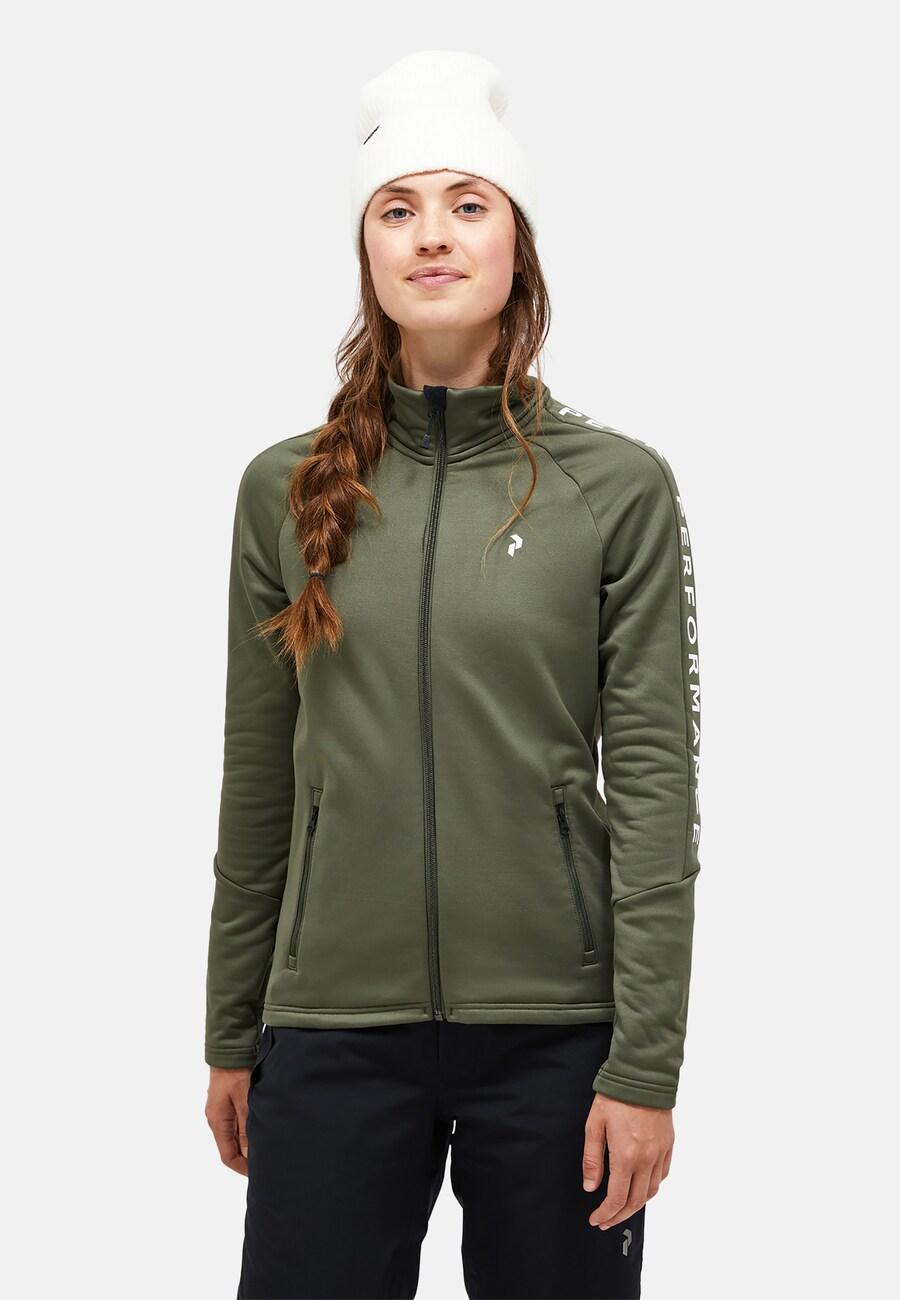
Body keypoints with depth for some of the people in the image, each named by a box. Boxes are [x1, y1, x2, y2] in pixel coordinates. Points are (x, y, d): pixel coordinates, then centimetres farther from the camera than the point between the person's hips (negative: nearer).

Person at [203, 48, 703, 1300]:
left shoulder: (620, 485, -2)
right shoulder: (287, 489, 5)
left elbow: (654, 785, -4)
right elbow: (258, 786, 8)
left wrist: (646, 1061, -8)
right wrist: (232, 1038, 10)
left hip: (555, 1029, -1)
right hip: (333, 1022, 2)